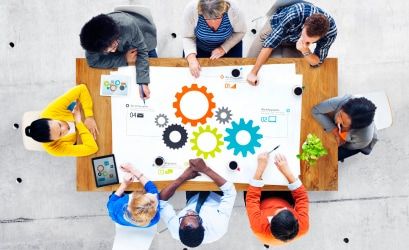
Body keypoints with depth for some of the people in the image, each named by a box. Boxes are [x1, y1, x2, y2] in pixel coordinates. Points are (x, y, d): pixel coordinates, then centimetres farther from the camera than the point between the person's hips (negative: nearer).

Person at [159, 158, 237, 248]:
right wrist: (205, 169, -41)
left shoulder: (175, 229, -40)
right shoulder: (218, 228, -45)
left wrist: (182, 177, -36)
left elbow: (161, 199, -29)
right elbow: (230, 191, -38)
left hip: (193, 199, 1)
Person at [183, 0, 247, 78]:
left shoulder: (233, 9, -32)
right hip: (200, 47, 0)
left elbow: (240, 32, -13)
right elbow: (188, 37, -20)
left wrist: (224, 48, -24)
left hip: (228, 44, 0)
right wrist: (192, 58, -34)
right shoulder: (191, 9, -33)